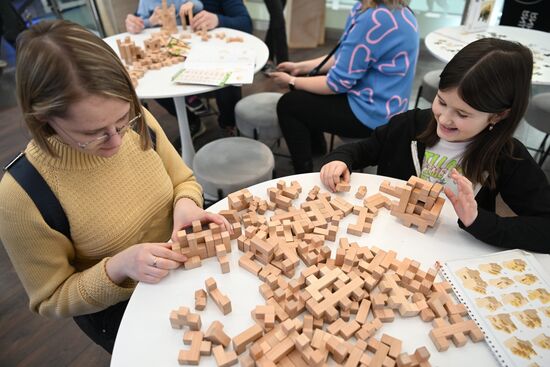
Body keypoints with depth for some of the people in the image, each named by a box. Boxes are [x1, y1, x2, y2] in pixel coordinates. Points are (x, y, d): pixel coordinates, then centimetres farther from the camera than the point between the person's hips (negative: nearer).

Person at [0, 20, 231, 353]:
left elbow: (183, 181, 1)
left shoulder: (138, 121, -16)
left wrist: (185, 204, -21)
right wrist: (116, 268, -28)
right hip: (120, 309, -3)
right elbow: (52, 300, -12)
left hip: (184, 270, 4)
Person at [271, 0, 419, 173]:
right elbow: (343, 58, 11)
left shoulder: (374, 19, -26)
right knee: (301, 94, 18)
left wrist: (292, 81, -7)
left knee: (288, 105, -1)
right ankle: (317, 154, 34)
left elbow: (339, 82, -21)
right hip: (379, 103, 10)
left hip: (373, 114, -10)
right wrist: (300, 67, 10)